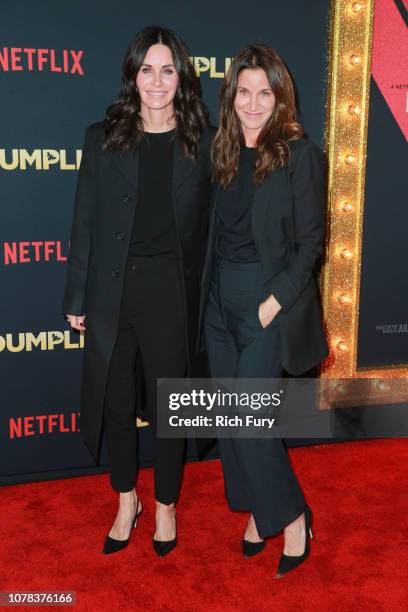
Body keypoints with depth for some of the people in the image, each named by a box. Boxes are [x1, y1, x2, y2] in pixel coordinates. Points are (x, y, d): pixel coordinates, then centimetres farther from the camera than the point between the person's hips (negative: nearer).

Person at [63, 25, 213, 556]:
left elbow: (210, 225, 3)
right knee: (116, 402, 13)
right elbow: (84, 223, 2)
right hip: (112, 292, 1)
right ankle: (127, 503, 36)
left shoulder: (202, 143, 1)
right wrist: (76, 299, 0)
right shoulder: (103, 138, 2)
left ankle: (166, 506, 34)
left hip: (173, 293, -1)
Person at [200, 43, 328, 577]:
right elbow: (216, 232, 11)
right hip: (220, 298, 6)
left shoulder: (300, 154, -8)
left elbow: (309, 242, -9)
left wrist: (274, 302, -16)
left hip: (269, 301, -6)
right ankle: (256, 510, 29)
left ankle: (291, 517, 16)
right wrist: (208, 291, 2)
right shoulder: (224, 151, 8)